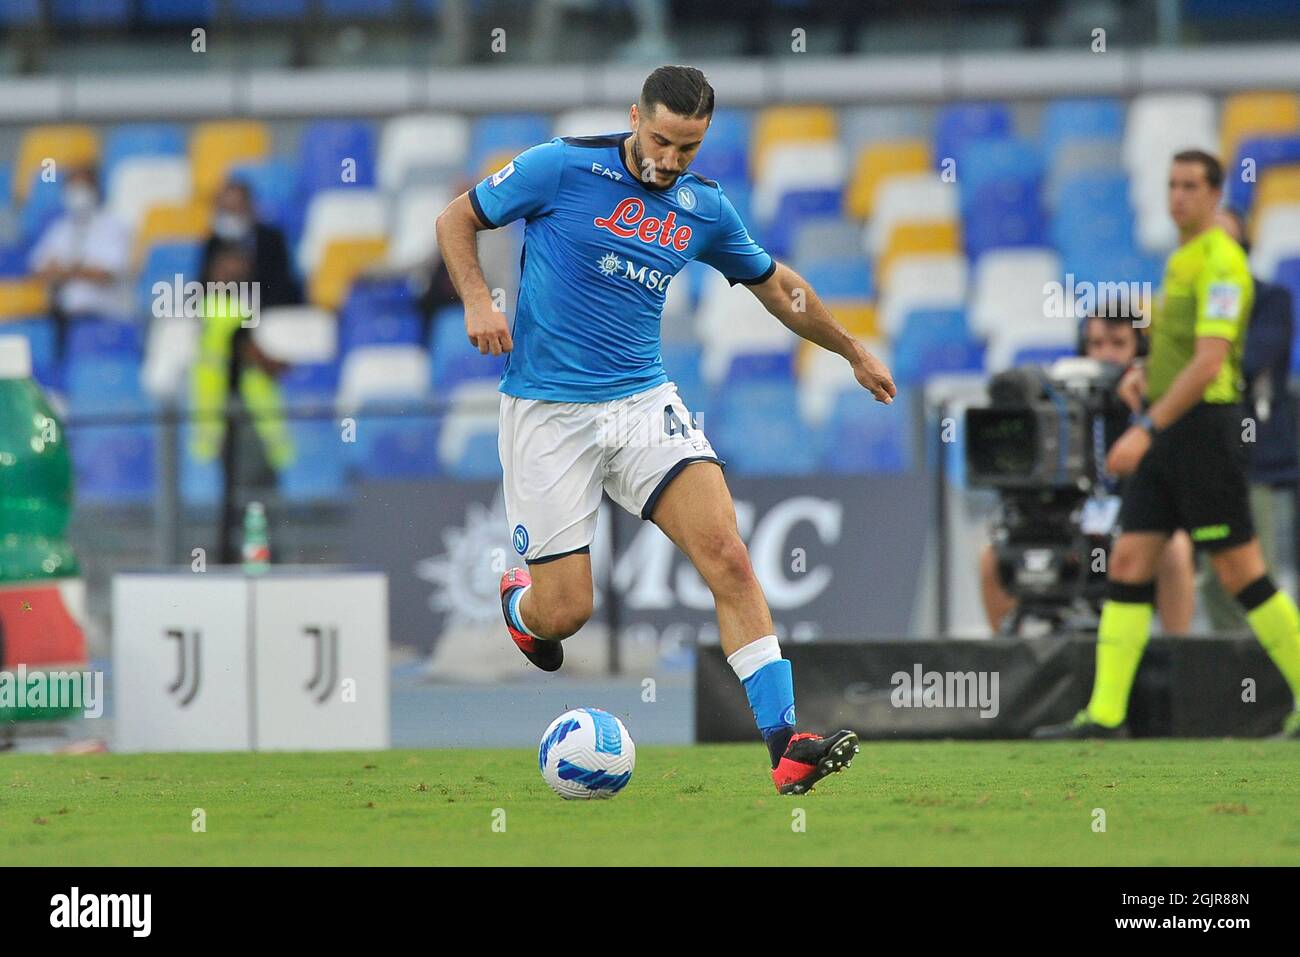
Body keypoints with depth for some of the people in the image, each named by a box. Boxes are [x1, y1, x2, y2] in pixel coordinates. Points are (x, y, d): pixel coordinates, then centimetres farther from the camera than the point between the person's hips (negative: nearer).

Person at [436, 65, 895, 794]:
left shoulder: (704, 209, 6)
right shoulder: (563, 168, -8)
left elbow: (776, 284, 24)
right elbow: (458, 219, 2)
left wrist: (854, 352, 31)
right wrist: (477, 300, -14)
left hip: (644, 401, 3)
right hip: (548, 408, -3)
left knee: (728, 557, -17)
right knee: (565, 612, -5)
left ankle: (786, 745, -19)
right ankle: (520, 605, 35)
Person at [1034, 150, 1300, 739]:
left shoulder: (1220, 262, -13)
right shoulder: (1181, 260, 16)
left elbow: (1208, 361, -22)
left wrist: (1146, 429, -26)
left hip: (1203, 425, -9)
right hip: (1165, 432, 9)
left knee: (1241, 574, -6)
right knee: (1128, 563, 1)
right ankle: (1105, 713, -1)